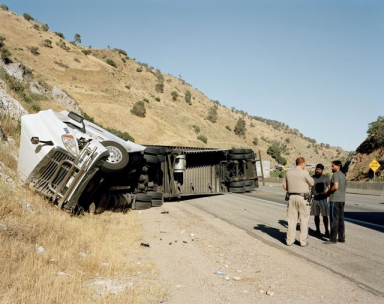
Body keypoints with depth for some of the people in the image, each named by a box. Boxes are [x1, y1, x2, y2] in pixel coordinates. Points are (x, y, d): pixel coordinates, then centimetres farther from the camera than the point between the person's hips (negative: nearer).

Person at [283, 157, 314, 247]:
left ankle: (290, 240, 13)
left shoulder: (288, 173, 5)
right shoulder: (304, 172, -10)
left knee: (291, 219, 10)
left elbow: (284, 186, 9)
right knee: (304, 219, 5)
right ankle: (303, 241, 6)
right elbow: (312, 183, 0)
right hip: (302, 197, -4)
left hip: (292, 197, 5)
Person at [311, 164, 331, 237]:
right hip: (315, 199, 2)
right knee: (316, 216, 7)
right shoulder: (312, 178, 5)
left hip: (323, 199, -2)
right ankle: (317, 230, 17)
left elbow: (330, 188, -2)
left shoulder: (326, 178, -1)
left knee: (325, 216, -3)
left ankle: (327, 231, 4)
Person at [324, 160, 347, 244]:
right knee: (341, 219, 11)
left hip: (335, 200, -9)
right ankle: (341, 237, 15)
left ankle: (333, 239, -3)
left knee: (334, 220, -6)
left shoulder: (335, 174, -12)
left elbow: (335, 186, -24)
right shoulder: (343, 175, 17)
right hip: (342, 199, 9)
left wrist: (328, 192, -8)